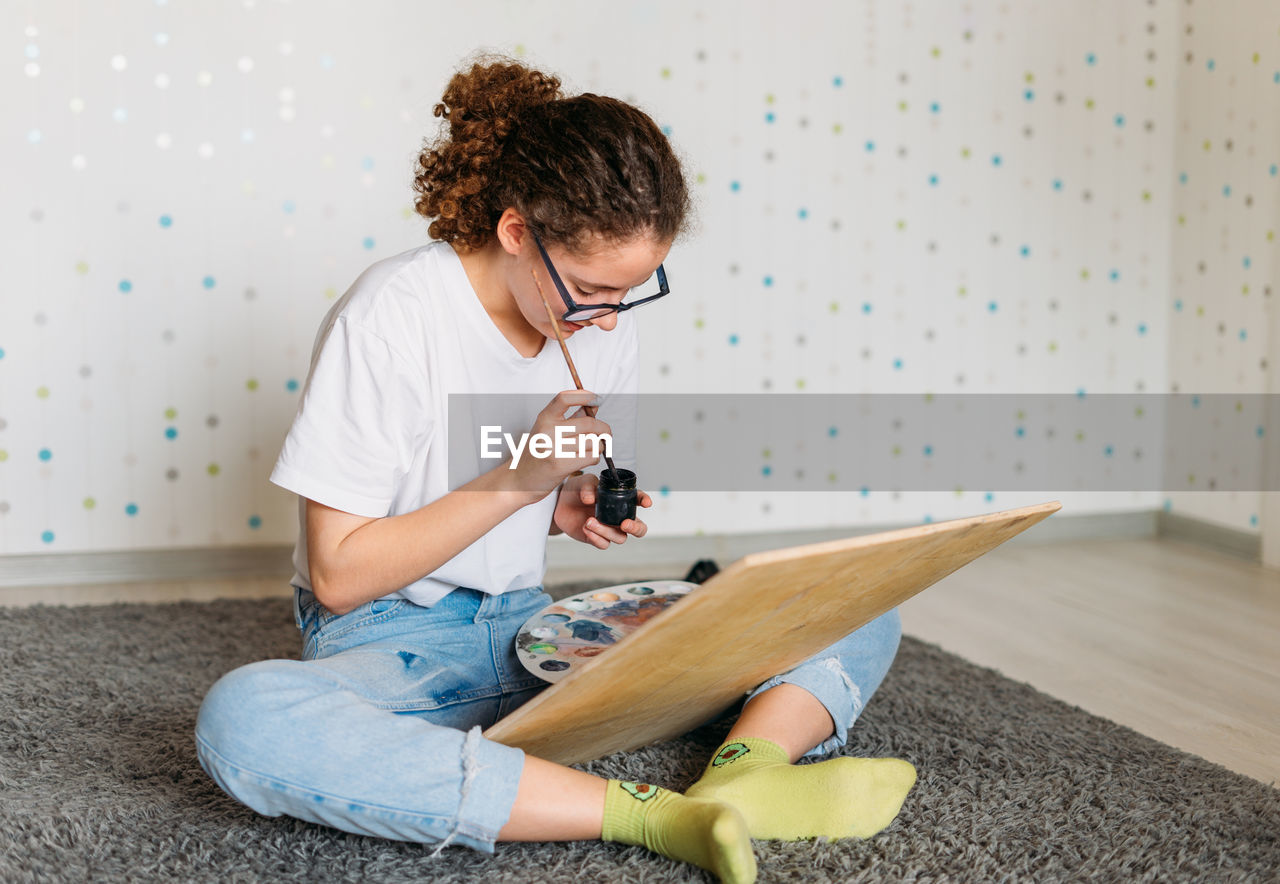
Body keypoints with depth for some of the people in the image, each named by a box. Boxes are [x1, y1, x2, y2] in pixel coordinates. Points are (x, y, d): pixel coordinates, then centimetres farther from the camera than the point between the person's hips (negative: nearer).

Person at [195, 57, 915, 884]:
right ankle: (647, 814, -40)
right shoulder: (391, 318, -16)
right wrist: (518, 480, -21)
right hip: (396, 641, -5)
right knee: (244, 718, -41)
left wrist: (574, 508, -7)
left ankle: (741, 775, -35)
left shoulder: (603, 314, 1)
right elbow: (338, 576, -14)